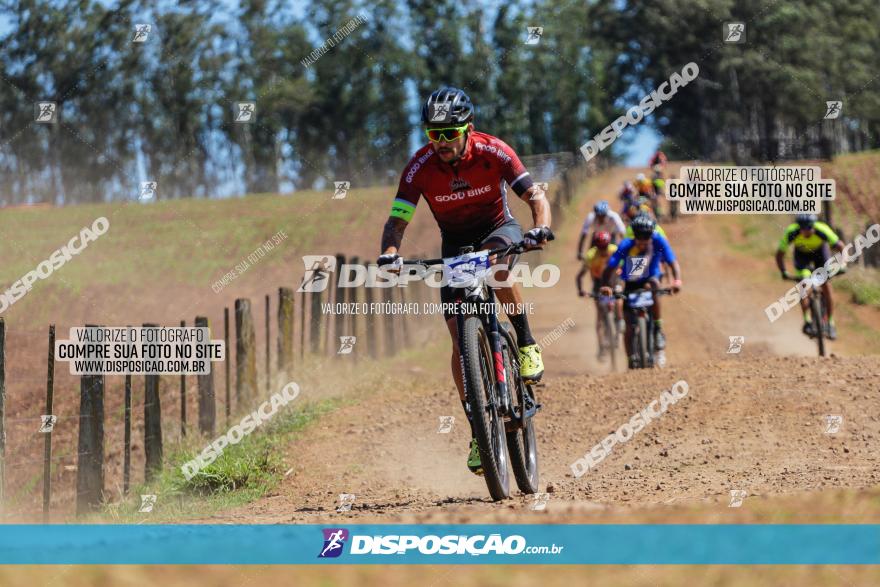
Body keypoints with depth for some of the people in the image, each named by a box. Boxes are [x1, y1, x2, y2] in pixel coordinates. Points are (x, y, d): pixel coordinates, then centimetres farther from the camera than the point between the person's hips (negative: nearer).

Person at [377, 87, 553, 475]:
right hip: (455, 244, 2)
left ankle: (527, 344, -21)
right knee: (460, 338, -10)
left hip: (498, 228, -2)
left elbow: (536, 196, -27)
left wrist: (540, 228, -48)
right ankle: (478, 431, -2)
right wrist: (389, 253, -43)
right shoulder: (421, 166, -20)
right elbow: (397, 220, -23)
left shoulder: (492, 152, -23)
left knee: (495, 259, -40)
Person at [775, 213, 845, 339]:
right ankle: (807, 321, -16)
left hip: (820, 251, 0)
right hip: (802, 254, 0)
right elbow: (780, 254, -23)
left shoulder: (822, 230, -37)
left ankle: (831, 324, 4)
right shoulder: (791, 233, -35)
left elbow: (840, 246, -27)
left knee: (826, 287, -8)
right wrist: (783, 272, -34)